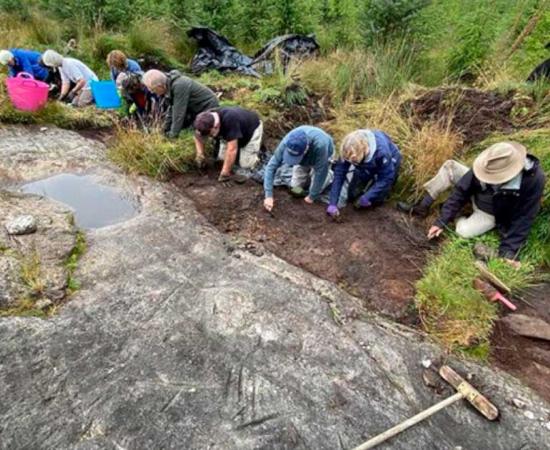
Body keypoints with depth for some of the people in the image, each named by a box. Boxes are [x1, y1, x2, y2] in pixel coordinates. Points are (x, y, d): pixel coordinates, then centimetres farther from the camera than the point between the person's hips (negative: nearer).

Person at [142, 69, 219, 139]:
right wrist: (166, 130, 9)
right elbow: (171, 108, 7)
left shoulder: (179, 86, -32)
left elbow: (178, 113, -30)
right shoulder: (169, 85, -4)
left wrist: (173, 135, -24)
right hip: (195, 110, 9)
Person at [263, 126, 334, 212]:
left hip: (323, 156, -3)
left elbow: (321, 172, -35)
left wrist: (312, 196, -25)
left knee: (315, 189, -11)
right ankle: (309, 171, 27)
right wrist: (269, 195, -38)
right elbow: (271, 166, -32)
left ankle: (330, 175, 17)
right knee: (295, 189, 1)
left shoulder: (320, 145, -47)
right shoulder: (286, 142, -38)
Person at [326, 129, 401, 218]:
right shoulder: (349, 151, -32)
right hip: (366, 167, 4)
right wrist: (332, 203, -35)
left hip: (389, 164, -4)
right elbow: (339, 174, -29)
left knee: (375, 199, -14)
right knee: (352, 196, -1)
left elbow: (386, 178, -31)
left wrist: (367, 197, -35)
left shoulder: (381, 151, -42)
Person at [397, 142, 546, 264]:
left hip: (492, 213, -3)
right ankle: (422, 208, -8)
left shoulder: (533, 180, -35)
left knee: (463, 231, -30)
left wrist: (509, 251, -28)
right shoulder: (489, 165, -28)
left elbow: (523, 218, -25)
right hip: (477, 194, 4)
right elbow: (462, 189, -21)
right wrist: (442, 220, -23)